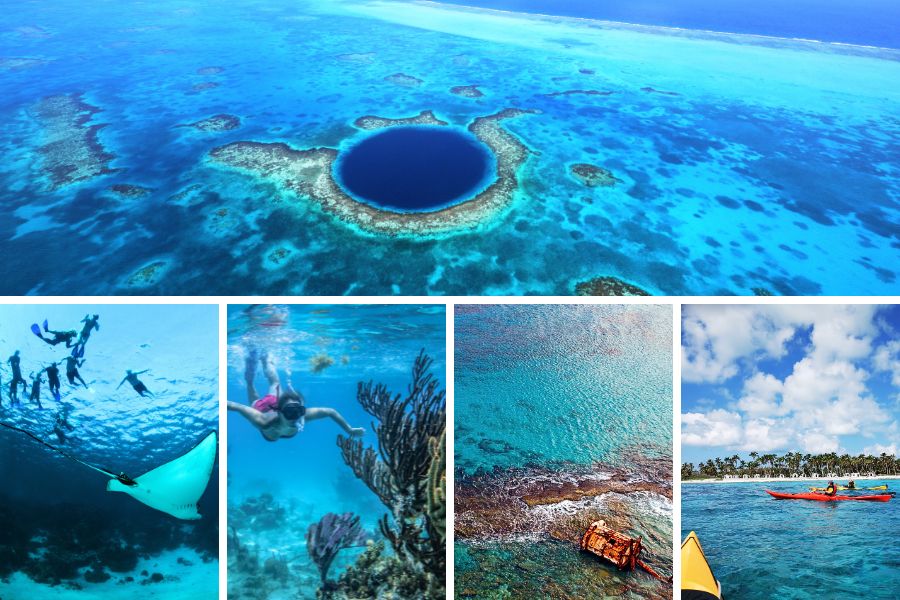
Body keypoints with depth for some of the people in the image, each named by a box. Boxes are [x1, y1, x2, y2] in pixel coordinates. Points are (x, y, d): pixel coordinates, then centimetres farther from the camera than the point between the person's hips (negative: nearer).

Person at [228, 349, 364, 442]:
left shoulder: (303, 414, -45)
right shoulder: (264, 422, -53)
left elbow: (331, 412, -32)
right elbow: (240, 407, -44)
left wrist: (350, 430, -25)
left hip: (277, 403, 2)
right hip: (262, 406, -2)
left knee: (275, 383, 38)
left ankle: (265, 360, 60)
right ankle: (253, 359, 53)